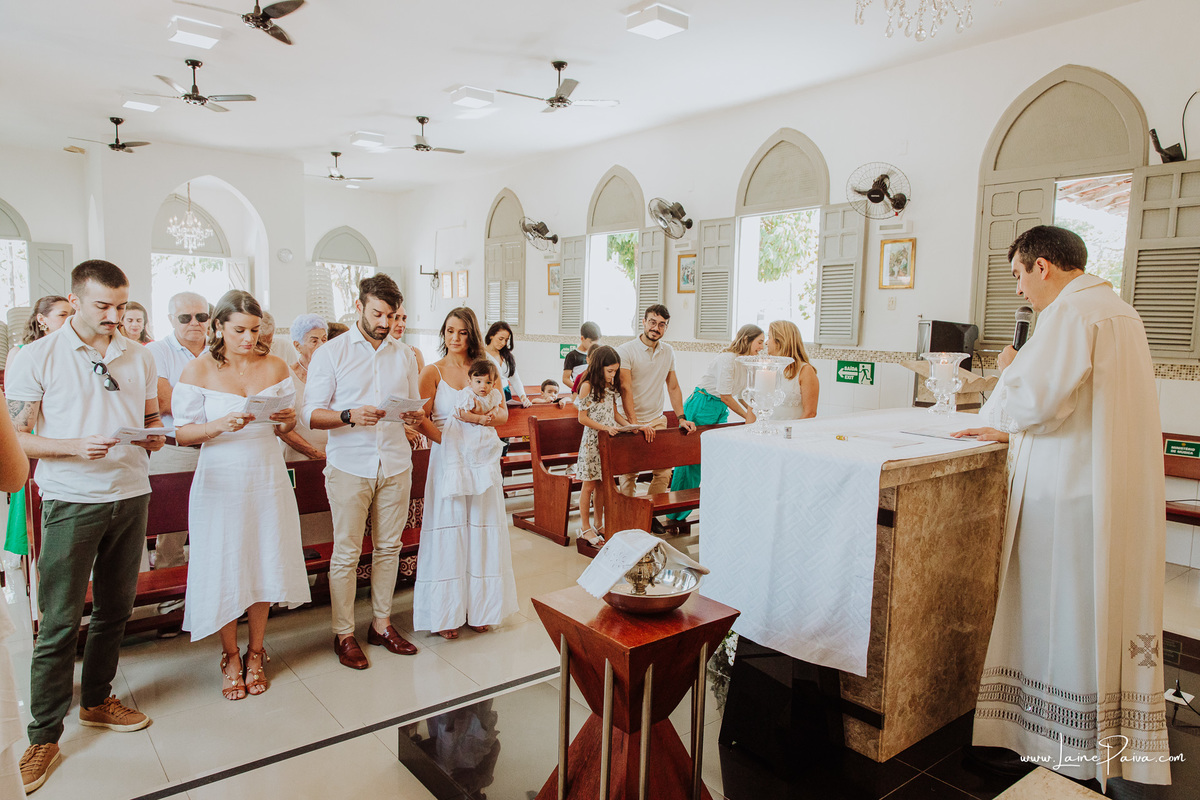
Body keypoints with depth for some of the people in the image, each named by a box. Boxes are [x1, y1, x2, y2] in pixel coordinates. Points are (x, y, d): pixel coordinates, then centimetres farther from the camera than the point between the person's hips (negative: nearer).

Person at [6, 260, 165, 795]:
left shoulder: (138, 357, 7)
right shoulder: (38, 358, -4)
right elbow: (16, 437, -5)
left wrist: (155, 435, -6)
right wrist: (76, 446, -21)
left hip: (131, 495, 4)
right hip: (71, 502, -4)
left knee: (115, 609, 14)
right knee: (59, 621, 0)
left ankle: (97, 701, 32)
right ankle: (44, 735, 13)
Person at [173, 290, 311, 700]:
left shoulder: (275, 366, 3)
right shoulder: (198, 371, -4)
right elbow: (183, 433, -6)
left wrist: (288, 418, -13)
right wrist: (221, 425, -23)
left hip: (267, 478, 2)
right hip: (221, 481, -2)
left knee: (265, 562, 9)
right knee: (224, 567, 4)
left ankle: (256, 653, 27)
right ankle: (231, 656, 25)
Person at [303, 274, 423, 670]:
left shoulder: (404, 355, 12)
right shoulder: (330, 353, 0)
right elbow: (311, 413, -5)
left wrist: (414, 416, -8)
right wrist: (350, 416, -22)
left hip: (395, 465, 4)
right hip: (349, 467, -3)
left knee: (388, 548, 10)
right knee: (346, 553, 2)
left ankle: (381, 623, 23)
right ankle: (344, 634, 15)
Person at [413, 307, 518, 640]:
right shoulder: (433, 372, 1)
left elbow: (503, 412, 7)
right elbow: (422, 419, -6)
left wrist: (492, 417, -16)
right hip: (446, 459, -3)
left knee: (482, 531, 7)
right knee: (447, 532, 0)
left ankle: (479, 608, 20)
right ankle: (446, 614, 10)